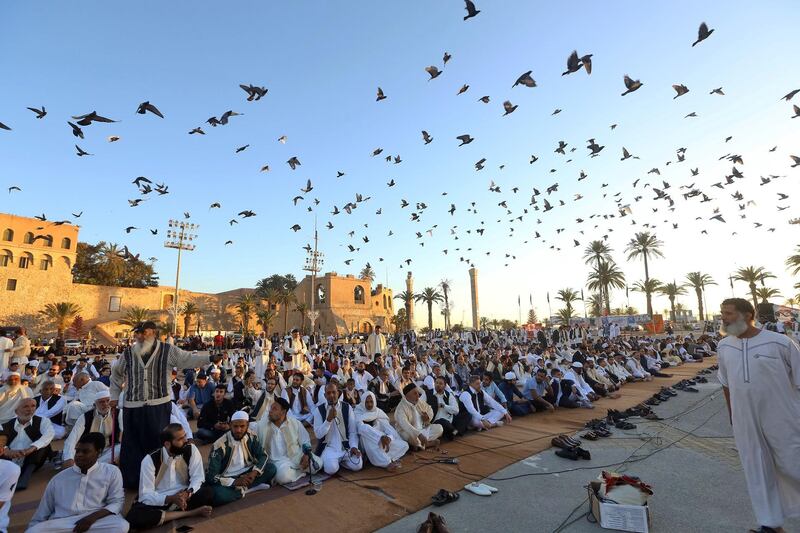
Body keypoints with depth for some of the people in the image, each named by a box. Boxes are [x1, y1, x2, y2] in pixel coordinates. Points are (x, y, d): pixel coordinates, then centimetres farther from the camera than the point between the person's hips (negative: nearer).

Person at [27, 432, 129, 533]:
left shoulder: (112, 472, 9)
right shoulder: (59, 478, 17)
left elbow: (117, 503, 1)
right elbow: (41, 514, 21)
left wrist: (92, 518, -14)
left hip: (95, 522, -3)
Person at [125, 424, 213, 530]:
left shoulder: (191, 450, -11)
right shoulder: (150, 460, -15)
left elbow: (198, 477, -8)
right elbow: (146, 495, -17)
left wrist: (188, 493, -29)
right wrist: (170, 498, -33)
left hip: (183, 497, 0)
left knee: (208, 492, -28)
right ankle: (190, 512, -25)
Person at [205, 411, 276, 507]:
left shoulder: (251, 436, -7)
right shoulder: (220, 445, -20)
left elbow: (262, 456, -2)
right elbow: (211, 476, -20)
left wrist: (254, 472, -23)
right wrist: (234, 482, -30)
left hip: (246, 474, 4)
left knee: (271, 468, -16)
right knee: (217, 495, -37)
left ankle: (241, 488, -17)